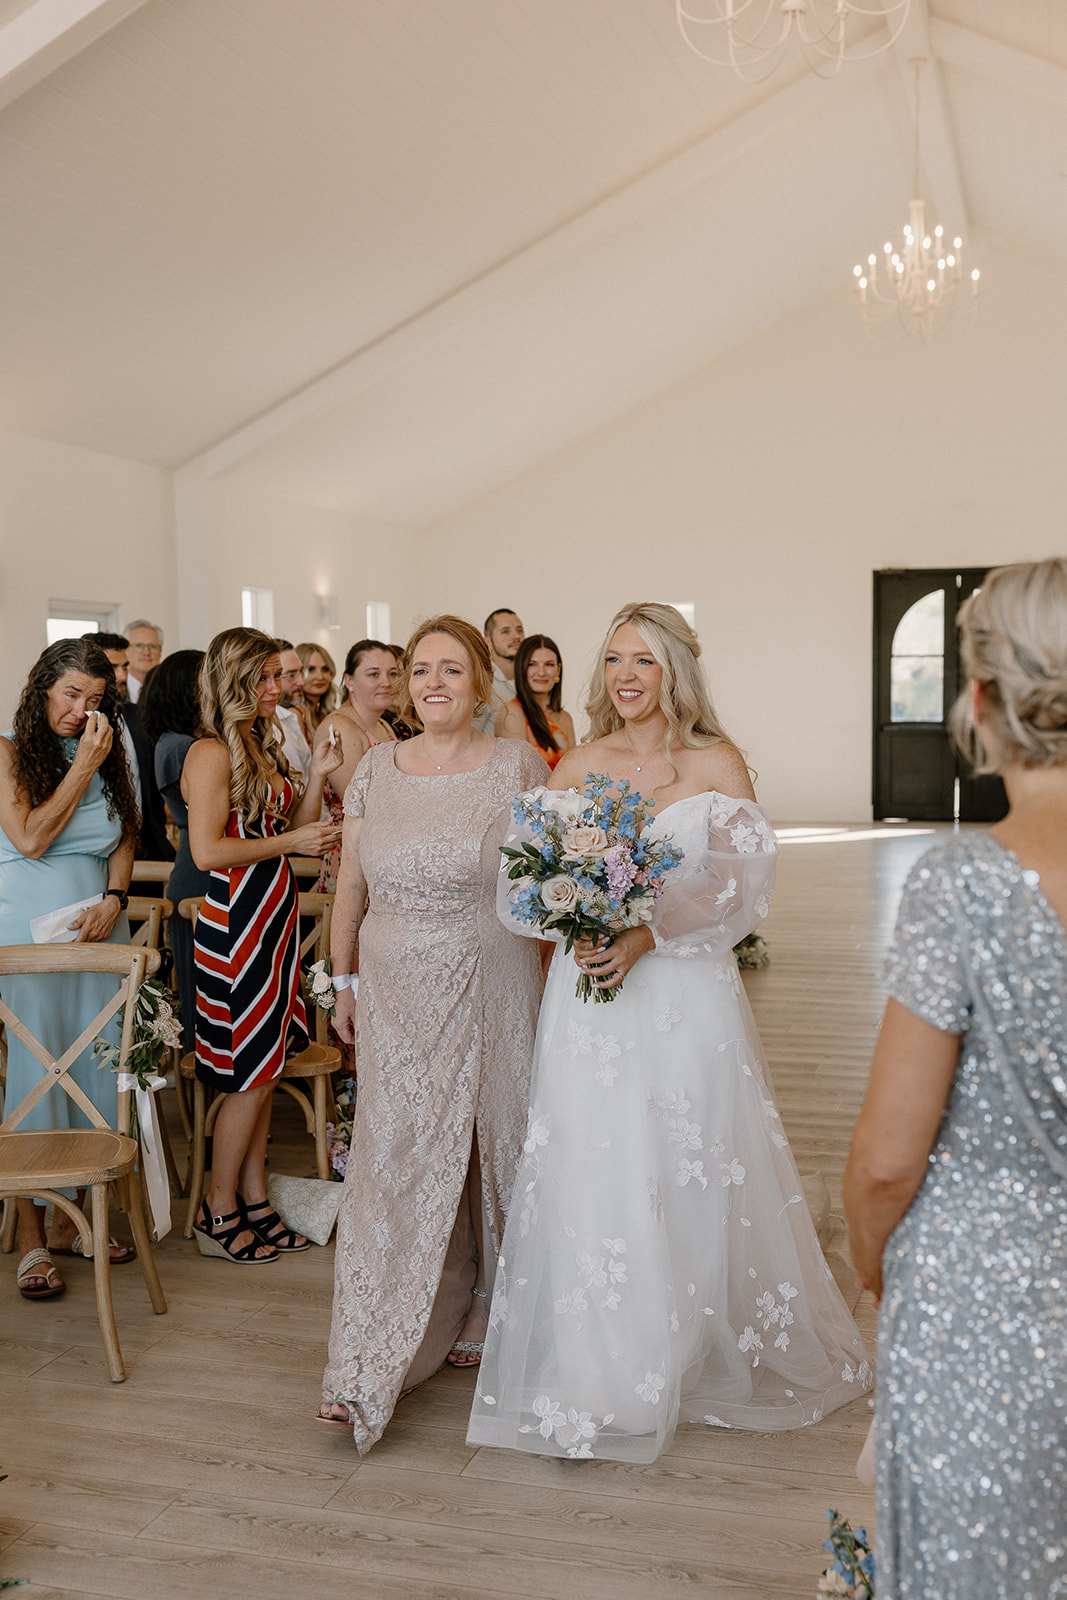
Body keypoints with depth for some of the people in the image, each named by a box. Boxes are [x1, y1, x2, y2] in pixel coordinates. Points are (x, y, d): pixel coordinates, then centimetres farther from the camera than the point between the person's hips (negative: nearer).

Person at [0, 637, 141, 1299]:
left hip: (99, 927, 5)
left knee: (95, 1066, 5)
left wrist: (113, 898, -5)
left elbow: (124, 837, 13)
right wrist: (84, 766, -9)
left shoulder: (107, 756, 14)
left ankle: (73, 1217, 16)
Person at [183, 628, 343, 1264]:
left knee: (265, 1068, 12)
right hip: (236, 923, -9)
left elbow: (294, 829, 17)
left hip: (275, 917, 9)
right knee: (251, 1075, -1)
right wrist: (290, 842, -15)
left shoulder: (263, 746, 14)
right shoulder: (213, 753, -13)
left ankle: (254, 1199, 22)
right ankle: (219, 1214, 13)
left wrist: (318, 776, 5)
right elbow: (207, 850, -19)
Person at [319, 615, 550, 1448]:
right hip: (398, 995, 2)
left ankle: (485, 1316, 31)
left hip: (494, 993, -1)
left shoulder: (518, 765, -3)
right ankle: (370, 1369, 5)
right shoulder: (377, 769, 5)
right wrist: (344, 980, 12)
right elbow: (351, 883, 11)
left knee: (491, 1150, 9)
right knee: (394, 1160, 0)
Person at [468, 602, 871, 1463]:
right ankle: (603, 1372, 16)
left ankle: (706, 1353, 27)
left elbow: (742, 886, -7)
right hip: (591, 993, 2)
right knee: (594, 1174, 2)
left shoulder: (718, 765, 0)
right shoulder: (576, 767, 8)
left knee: (694, 1177, 6)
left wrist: (647, 935, -19)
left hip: (686, 989, -2)